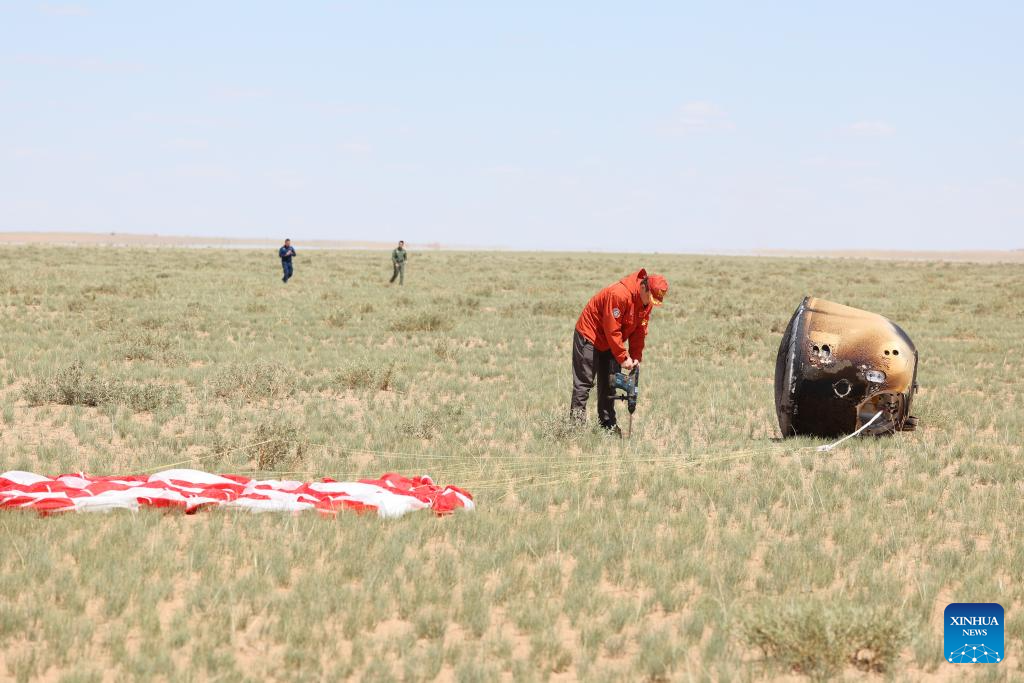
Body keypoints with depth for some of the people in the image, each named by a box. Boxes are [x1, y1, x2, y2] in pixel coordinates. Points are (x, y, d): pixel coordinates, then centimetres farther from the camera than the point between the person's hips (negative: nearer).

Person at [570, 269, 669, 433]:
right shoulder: (619, 294, -32)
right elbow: (612, 330, -29)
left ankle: (608, 424, 14)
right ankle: (577, 423, -7)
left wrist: (636, 357, -8)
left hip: (610, 342, 8)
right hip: (589, 336, -8)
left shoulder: (647, 302, -5)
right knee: (584, 382, -7)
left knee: (609, 382, 8)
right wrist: (623, 358, -23)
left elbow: (639, 331, 1)